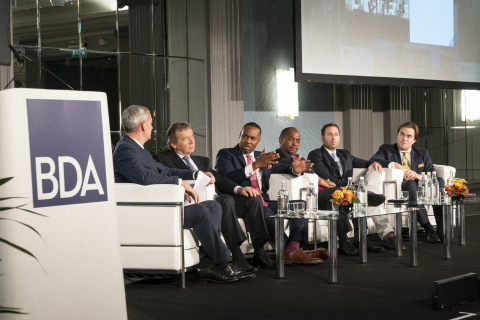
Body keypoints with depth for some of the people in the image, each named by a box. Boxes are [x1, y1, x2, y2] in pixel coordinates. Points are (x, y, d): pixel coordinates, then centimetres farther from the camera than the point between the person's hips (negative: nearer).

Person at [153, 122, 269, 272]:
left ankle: (259, 252, -16)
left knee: (254, 198, -14)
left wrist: (239, 188, -4)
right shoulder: (162, 158, 11)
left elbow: (219, 180, 16)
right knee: (227, 200, -34)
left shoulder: (202, 161, 31)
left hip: (215, 201, 7)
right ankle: (237, 256, -37)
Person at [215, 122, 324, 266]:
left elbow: (281, 168, 32)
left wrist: (294, 169, 5)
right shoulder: (225, 154, 4)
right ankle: (289, 250, -27)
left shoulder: (262, 157, 23)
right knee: (266, 213, -36)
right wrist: (256, 164, -24)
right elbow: (228, 177, -14)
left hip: (264, 203, 7)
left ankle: (293, 249, -28)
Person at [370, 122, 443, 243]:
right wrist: (395, 165, -22)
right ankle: (428, 228, -44)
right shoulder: (386, 150, 14)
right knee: (410, 183, -36)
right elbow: (373, 161, -8)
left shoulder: (423, 153, 22)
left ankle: (441, 227, -33)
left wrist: (420, 176, -15)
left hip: (420, 191, 3)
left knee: (439, 180, -24)